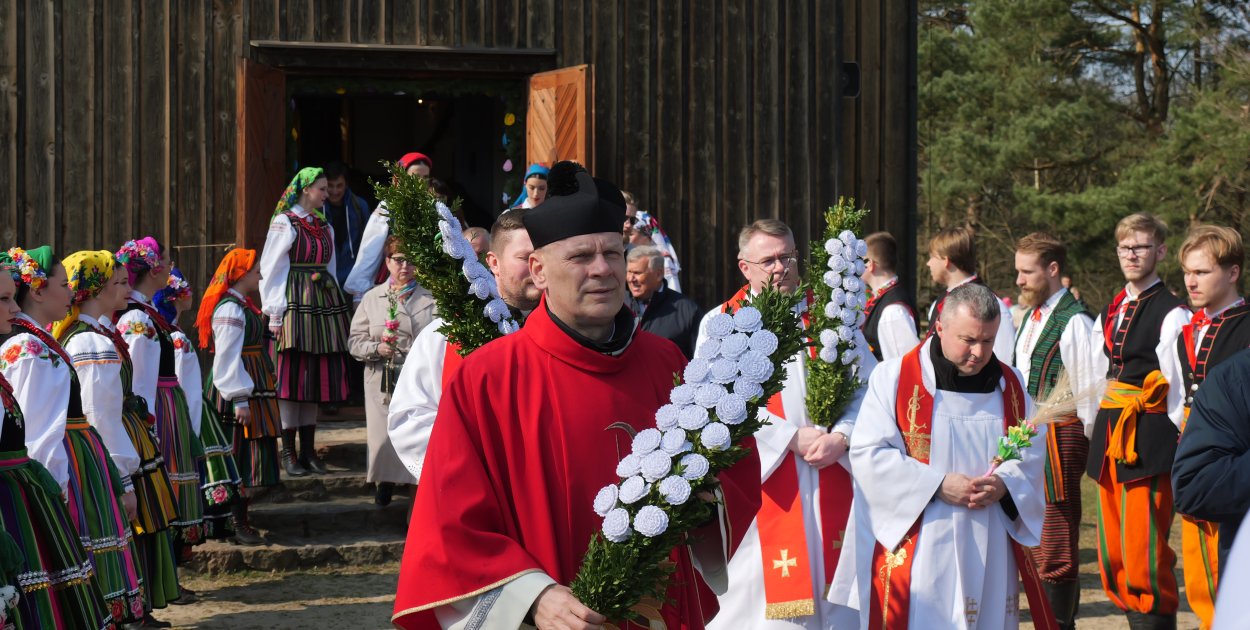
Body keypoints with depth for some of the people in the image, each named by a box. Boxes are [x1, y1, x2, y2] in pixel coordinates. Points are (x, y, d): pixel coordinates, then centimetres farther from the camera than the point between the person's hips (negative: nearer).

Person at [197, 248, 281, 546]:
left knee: (250, 458, 12)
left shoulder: (242, 305, 14)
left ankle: (239, 520, 18)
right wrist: (240, 399, -23)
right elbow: (227, 359, -21)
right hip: (239, 392, -10)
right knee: (242, 457, -7)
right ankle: (238, 525, -3)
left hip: (252, 391, 10)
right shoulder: (230, 310, -17)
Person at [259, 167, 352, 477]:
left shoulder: (324, 226, 16)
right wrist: (275, 314, -13)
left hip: (323, 303, 7)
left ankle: (308, 449, 12)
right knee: (292, 376, -5)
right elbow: (270, 270, -7)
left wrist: (337, 306, 15)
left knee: (317, 376, 6)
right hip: (294, 303, -7)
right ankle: (289, 452, -1)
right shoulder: (284, 223, -4)